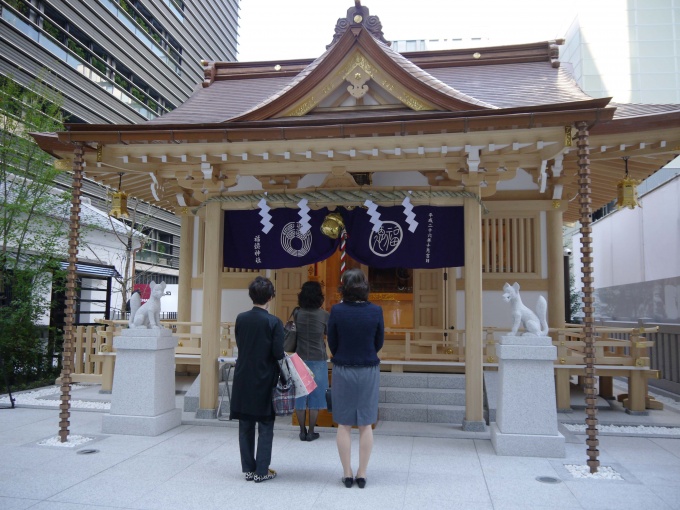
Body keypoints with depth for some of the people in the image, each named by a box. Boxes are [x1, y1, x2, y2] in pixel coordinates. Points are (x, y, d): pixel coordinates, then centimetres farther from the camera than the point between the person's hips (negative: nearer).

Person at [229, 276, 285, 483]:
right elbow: (278, 353, -15)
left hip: (243, 380, 4)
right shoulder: (274, 322, -15)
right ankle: (261, 471, 13)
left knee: (245, 426, 13)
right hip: (264, 381, -4)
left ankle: (248, 468, 22)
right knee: (265, 427, 8)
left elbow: (239, 344, 5)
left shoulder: (241, 319, -2)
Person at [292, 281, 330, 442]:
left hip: (300, 359, 2)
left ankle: (302, 431, 17)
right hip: (318, 360, -2)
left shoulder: (297, 314, -3)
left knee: (300, 395, 10)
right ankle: (311, 432, 13)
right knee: (315, 395, 8)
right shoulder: (324, 315, -7)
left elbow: (295, 333, 5)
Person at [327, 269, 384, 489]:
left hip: (342, 371, -1)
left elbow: (332, 343, -2)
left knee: (344, 425, 10)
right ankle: (362, 474, 18)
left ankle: (347, 473, 17)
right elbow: (379, 343, 2)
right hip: (369, 371, 1)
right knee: (366, 425, 11)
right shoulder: (375, 311, -8)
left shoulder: (337, 311, -11)